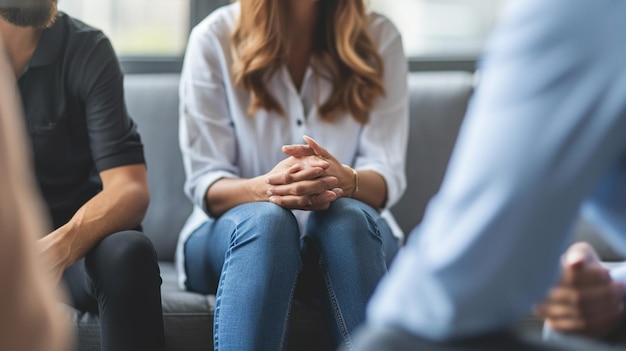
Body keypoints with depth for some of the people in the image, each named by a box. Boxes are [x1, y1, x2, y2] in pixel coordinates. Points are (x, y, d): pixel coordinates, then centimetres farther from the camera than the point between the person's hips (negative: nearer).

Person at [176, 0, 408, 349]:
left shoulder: (379, 38, -3)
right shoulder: (215, 38, -7)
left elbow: (387, 179, -8)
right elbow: (205, 185, -9)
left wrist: (345, 180, -33)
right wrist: (267, 188, -32)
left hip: (351, 233, 1)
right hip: (232, 230, -1)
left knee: (347, 214, -34)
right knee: (266, 218, -36)